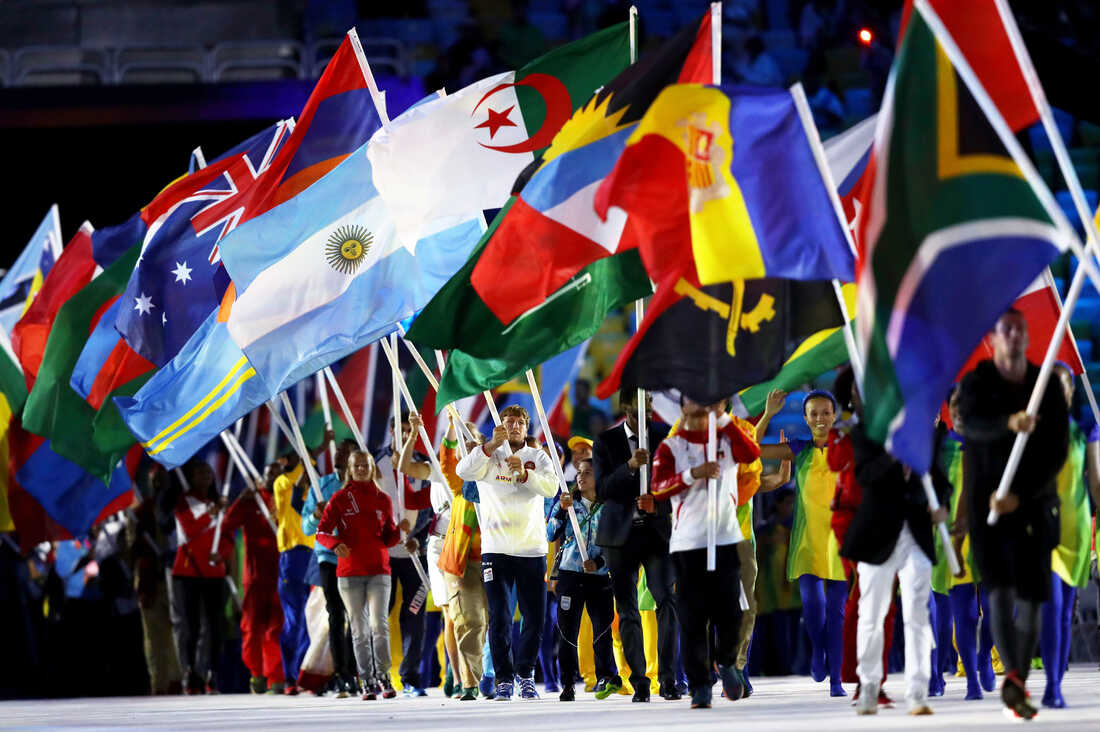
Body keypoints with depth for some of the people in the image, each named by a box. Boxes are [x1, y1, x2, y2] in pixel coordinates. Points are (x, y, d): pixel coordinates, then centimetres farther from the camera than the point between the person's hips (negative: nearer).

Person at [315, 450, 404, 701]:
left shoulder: (382, 500, 9)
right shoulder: (339, 499, 4)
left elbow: (388, 538, 13)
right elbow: (322, 531, 1)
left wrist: (400, 530, -8)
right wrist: (335, 544, -20)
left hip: (378, 571, 0)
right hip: (349, 572, 0)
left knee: (379, 624, -14)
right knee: (359, 629, 1)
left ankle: (384, 676, -11)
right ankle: (367, 682, 4)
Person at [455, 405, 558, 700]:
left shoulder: (538, 457, 8)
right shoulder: (488, 456, 5)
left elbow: (551, 487, -9)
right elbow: (464, 471, -15)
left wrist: (524, 474, -25)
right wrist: (492, 445, -25)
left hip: (532, 548, 1)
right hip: (496, 548, -1)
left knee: (534, 616, 4)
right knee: (499, 618, -3)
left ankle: (526, 675, 18)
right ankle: (504, 679, 3)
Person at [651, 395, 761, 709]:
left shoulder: (726, 439, 8)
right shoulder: (671, 447, 5)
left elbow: (752, 453, -12)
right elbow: (659, 488, -8)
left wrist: (723, 418, -18)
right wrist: (692, 474, -23)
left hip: (726, 538, 1)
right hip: (687, 542, -1)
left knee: (730, 610, -1)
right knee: (692, 616, -3)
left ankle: (726, 662, 27)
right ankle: (700, 686, 2)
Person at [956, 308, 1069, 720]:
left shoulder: (1049, 388, 2)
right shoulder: (976, 384, -3)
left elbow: (1057, 453, -4)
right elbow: (973, 424, -26)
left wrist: (1020, 495, -16)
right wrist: (1010, 424, -47)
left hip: (1035, 503, 2)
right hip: (987, 501, -2)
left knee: (1031, 597, 0)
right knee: (1001, 589, -16)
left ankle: (1019, 687, 11)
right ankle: (1012, 678, -28)